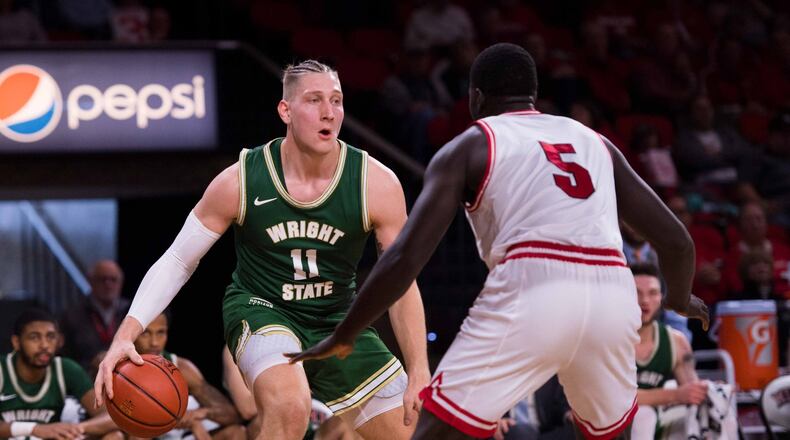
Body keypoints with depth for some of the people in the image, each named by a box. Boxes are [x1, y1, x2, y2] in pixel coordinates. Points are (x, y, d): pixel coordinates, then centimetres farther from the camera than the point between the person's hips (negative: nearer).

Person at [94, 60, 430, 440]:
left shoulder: (377, 184, -14)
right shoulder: (241, 181, -17)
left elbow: (403, 285, -6)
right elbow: (177, 262, -6)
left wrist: (419, 374, -12)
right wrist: (125, 336, -18)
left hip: (337, 320, 4)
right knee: (290, 407, -35)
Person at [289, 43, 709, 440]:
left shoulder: (467, 148, 14)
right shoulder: (594, 141, 27)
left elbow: (405, 258, 4)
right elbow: (676, 240, 26)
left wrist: (341, 338, 14)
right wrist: (680, 299, 47)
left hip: (531, 295, -4)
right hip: (612, 297, 4)